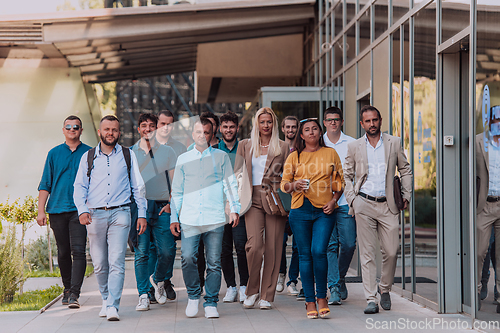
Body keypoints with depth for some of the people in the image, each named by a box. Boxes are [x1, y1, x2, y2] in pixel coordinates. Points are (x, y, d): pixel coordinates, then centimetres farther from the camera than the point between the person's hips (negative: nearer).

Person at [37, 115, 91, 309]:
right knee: (63, 253, 9)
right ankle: (67, 289, 24)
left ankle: (74, 293, -16)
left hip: (79, 210, -2)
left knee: (78, 251, -13)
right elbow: (45, 184, 10)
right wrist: (41, 210, 2)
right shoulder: (54, 153, 11)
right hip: (57, 209, 2)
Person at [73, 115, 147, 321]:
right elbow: (79, 186, 9)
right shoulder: (88, 157, 12)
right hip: (95, 215, 2)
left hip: (119, 213, -1)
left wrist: (142, 214, 8)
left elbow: (138, 186, 14)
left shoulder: (128, 156, 11)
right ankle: (106, 299, 23)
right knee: (99, 264, 5)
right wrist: (82, 210, -8)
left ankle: (113, 306, -15)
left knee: (116, 262, -12)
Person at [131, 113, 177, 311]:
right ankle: (143, 295, -1)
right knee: (141, 253, -6)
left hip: (161, 207, 0)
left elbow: (174, 182, 10)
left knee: (166, 251, -8)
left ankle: (158, 280, 21)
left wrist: (171, 203, -3)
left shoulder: (168, 152, 12)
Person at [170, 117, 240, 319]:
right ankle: (193, 296, 10)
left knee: (214, 262, -1)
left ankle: (211, 304, 9)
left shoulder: (221, 157, 11)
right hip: (189, 219, 1)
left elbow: (230, 184, 10)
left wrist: (234, 208, -2)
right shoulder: (183, 159, 15)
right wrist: (174, 217, 11)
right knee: (188, 258, -11)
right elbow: (177, 191, 17)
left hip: (215, 219, -1)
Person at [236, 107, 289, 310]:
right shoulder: (245, 146, 13)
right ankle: (252, 290, 5)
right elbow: (238, 174, 15)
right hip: (253, 200, 0)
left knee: (272, 248, -2)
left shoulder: (283, 147, 9)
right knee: (255, 245, -14)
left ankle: (267, 295, 7)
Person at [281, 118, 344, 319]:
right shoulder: (294, 157, 10)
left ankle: (322, 296, 2)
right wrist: (294, 185, -11)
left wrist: (334, 200, -3)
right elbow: (283, 185, 11)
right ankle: (310, 301, 8)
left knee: (319, 251, -15)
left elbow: (340, 181, 13)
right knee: (305, 254, 0)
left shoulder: (330, 153, 10)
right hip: (300, 211, 1)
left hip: (324, 211, -1)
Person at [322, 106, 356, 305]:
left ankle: (340, 277, 23)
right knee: (330, 245, -5)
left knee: (349, 244, -2)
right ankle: (334, 288, -1)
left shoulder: (351, 144, 7)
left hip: (345, 201, 0)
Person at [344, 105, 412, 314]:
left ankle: (385, 290, 23)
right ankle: (371, 300, -3)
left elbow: (405, 170, 15)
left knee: (391, 252, -1)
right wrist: (352, 200, 0)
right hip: (364, 205, -1)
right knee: (367, 254, -3)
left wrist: (406, 195, 6)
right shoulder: (354, 147, 7)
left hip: (388, 205, 1)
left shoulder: (394, 143, 8)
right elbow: (347, 176, 12)